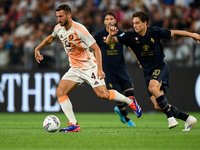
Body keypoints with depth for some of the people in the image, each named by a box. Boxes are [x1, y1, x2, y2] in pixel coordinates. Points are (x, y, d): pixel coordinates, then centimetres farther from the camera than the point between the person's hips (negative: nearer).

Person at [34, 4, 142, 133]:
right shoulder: (59, 29, 0)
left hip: (90, 66, -7)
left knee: (102, 94, -17)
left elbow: (96, 49, -20)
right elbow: (50, 38, 27)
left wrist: (99, 69, -26)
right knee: (60, 92, -11)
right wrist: (37, 49, 28)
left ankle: (130, 102, 9)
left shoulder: (79, 30, -21)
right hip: (75, 69, 7)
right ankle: (74, 125, -13)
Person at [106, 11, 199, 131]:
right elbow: (110, 42, -6)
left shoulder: (155, 32, -8)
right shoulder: (130, 36, -5)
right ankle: (188, 119, 9)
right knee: (158, 106, -4)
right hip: (148, 71, 4)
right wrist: (111, 35, -29)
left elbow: (173, 33, 7)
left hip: (160, 67, -4)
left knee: (152, 87, -35)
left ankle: (171, 117, -28)